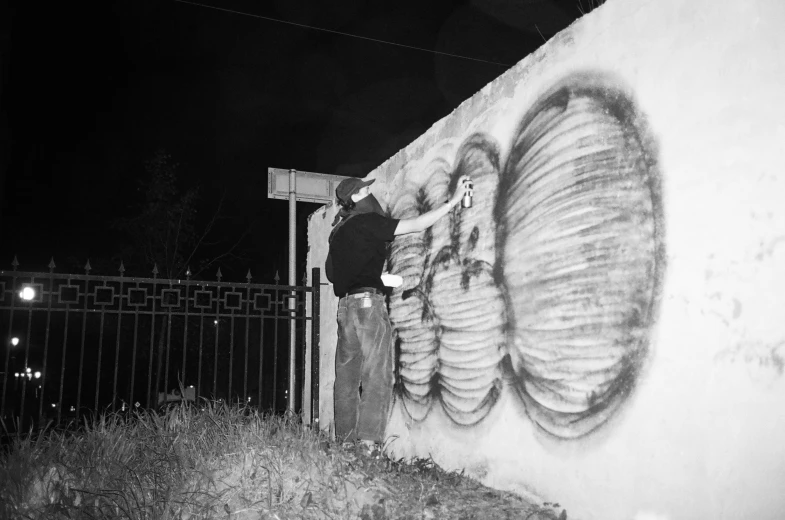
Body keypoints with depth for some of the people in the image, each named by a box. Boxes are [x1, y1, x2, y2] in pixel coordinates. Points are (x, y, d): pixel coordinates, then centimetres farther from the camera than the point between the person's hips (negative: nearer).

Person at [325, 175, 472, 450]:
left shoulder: (338, 231, 18)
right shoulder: (366, 221, -5)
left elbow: (331, 272, 23)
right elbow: (416, 225, -8)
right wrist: (453, 200, -4)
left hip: (345, 304, 8)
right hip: (368, 301, -8)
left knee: (347, 375, 8)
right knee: (376, 375, -8)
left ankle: (345, 440, 11)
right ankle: (369, 441, -12)